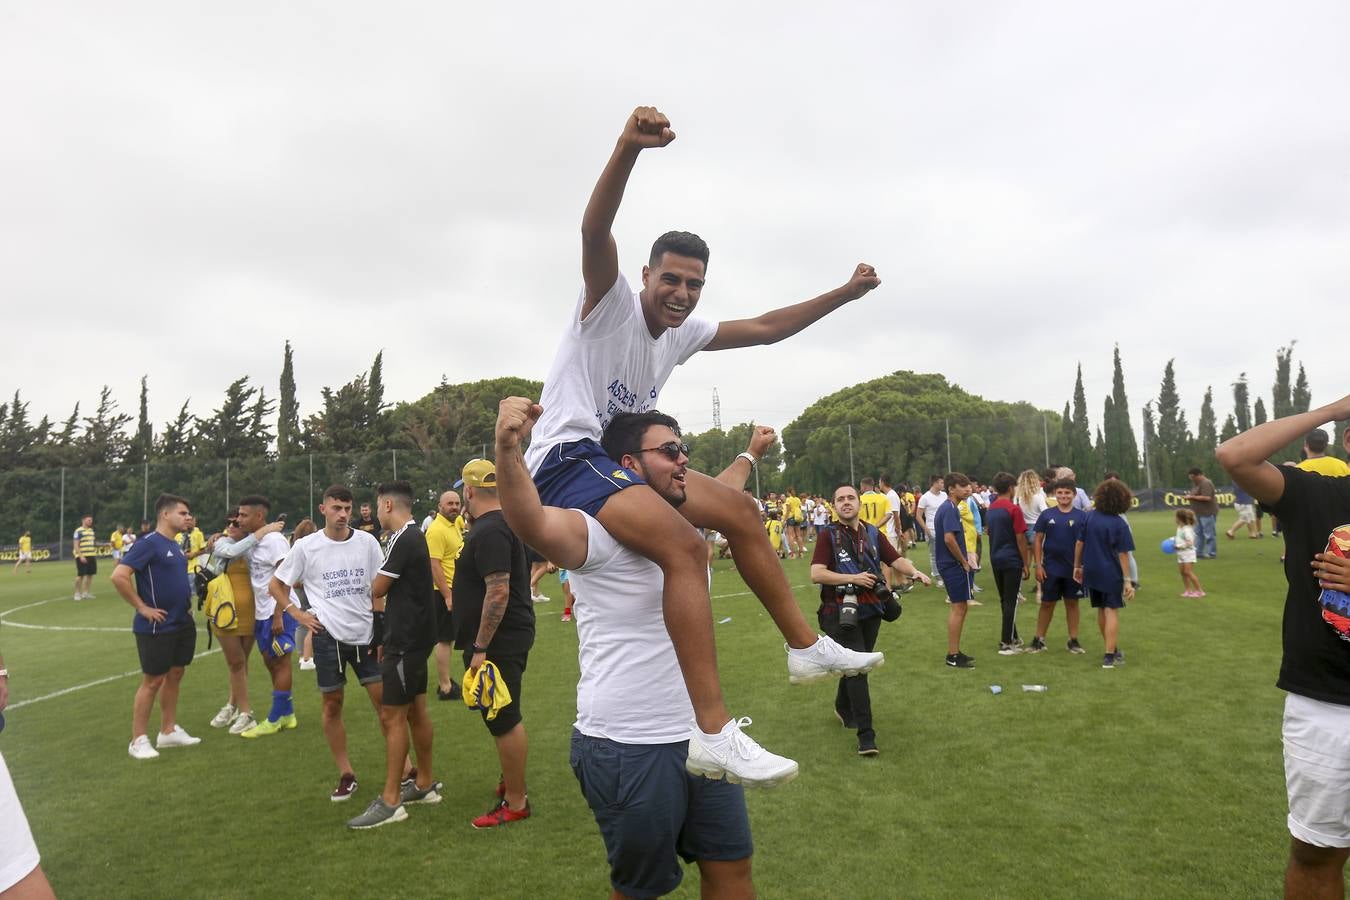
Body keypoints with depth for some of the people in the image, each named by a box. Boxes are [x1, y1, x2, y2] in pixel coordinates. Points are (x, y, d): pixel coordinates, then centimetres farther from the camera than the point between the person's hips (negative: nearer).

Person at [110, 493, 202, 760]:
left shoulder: (175, 545, 10)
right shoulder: (149, 543, -16)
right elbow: (119, 576, -24)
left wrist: (186, 601, 11)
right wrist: (142, 607, -19)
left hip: (182, 624, 8)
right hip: (157, 626, -8)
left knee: (175, 675, 14)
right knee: (152, 681, 0)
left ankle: (169, 731, 26)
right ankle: (138, 740, 11)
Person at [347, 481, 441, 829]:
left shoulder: (403, 540, -18)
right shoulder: (414, 536, 12)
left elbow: (377, 589, -12)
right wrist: (387, 637, 18)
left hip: (406, 640, -10)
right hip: (413, 636, 10)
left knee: (392, 715, -5)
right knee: (416, 711, 15)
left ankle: (390, 801, 1)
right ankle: (425, 784, 25)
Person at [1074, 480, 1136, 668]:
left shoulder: (1090, 517, -1)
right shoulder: (1119, 524, -14)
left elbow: (1079, 543, 4)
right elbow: (1122, 554, -14)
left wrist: (1077, 566, 14)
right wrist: (1127, 580, -10)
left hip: (1091, 572, 5)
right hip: (1111, 574, -5)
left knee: (1102, 610, 18)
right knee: (1112, 612, 1)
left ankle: (1112, 649, 34)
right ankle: (1109, 656, -1)